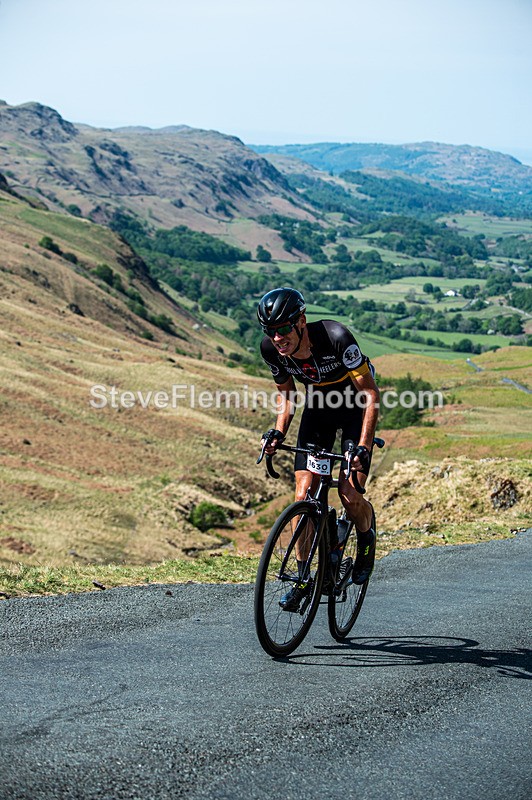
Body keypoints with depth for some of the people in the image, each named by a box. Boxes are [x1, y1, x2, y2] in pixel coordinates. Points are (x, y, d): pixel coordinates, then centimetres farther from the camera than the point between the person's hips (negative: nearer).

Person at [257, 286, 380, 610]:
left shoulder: (336, 337, -34)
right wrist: (279, 432, -16)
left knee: (349, 495, -16)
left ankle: (367, 539, 18)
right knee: (304, 495, -9)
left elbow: (371, 393, -28)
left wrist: (363, 446, -37)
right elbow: (286, 393, 0)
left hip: (356, 406, -4)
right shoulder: (272, 349, -19)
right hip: (319, 407, 4)